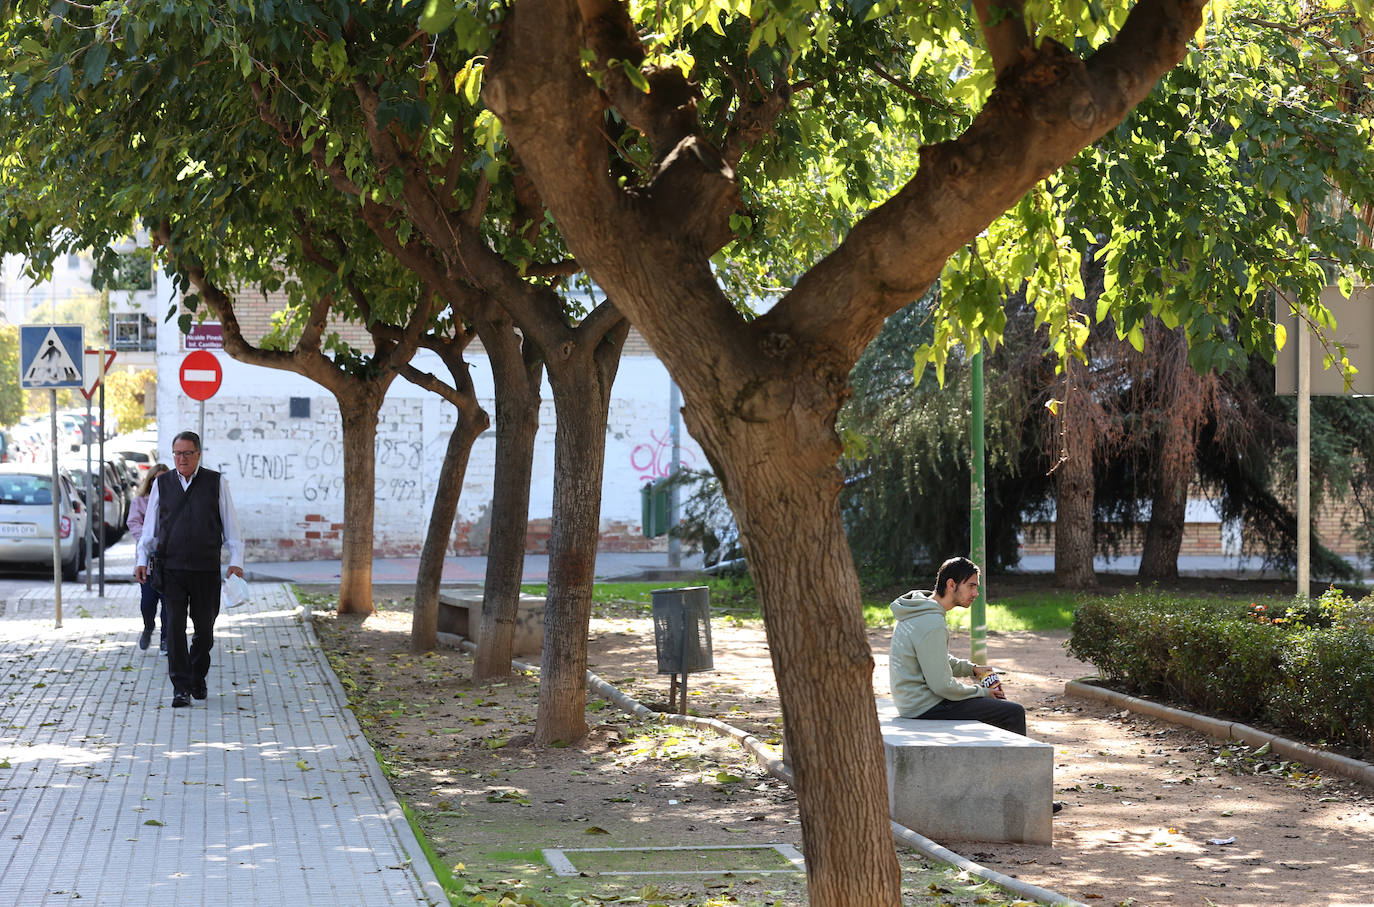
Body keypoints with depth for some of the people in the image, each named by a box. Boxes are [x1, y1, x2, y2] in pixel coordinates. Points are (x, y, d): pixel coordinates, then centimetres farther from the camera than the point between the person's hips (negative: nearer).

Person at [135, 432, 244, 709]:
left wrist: (236, 561, -3)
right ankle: (180, 688, -6)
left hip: (206, 570, 0)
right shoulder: (162, 484, 8)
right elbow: (149, 527, 11)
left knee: (204, 628, 7)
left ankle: (198, 680, 27)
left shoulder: (217, 483, 4)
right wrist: (142, 559, 2)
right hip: (172, 569, 0)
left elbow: (230, 524, 4)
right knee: (175, 626, -8)